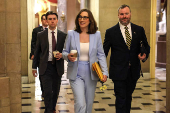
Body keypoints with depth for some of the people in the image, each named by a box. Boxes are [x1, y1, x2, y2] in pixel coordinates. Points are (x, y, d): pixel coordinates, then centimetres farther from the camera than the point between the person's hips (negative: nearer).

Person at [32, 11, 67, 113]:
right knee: (48, 92, -9)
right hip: (45, 67, -2)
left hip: (58, 67, 2)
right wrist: (34, 67, 9)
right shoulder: (41, 35, 3)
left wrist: (62, 55, -14)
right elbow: (37, 52, 8)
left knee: (56, 91, 13)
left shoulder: (63, 35, 3)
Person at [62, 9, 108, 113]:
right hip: (76, 74, -2)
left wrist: (105, 72, -6)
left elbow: (101, 55, 4)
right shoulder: (71, 34, 1)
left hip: (91, 74, 2)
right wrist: (68, 56, -16)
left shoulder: (96, 35, 2)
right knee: (80, 104, -14)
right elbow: (65, 52, 8)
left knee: (89, 103, 12)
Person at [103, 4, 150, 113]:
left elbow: (146, 46, 13)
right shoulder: (111, 32, -2)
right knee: (121, 98, -4)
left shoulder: (139, 30, 5)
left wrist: (145, 56, -9)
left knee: (128, 96, 17)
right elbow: (104, 51, -1)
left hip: (134, 71, 3)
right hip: (118, 71, -3)